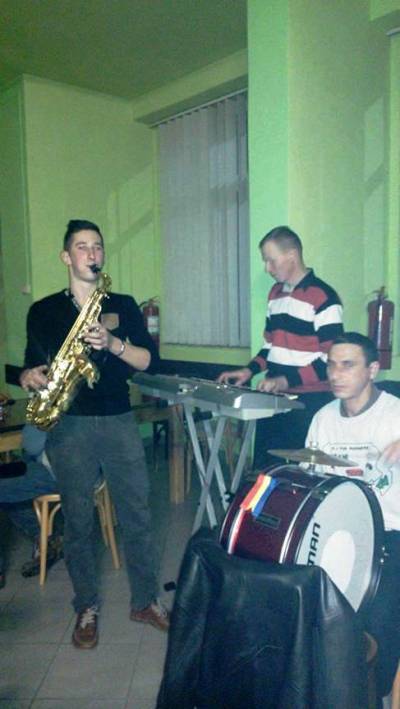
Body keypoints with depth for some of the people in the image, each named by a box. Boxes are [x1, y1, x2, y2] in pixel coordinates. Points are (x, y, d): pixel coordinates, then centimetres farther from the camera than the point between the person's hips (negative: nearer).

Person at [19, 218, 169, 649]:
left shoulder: (123, 305, 8)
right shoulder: (44, 311, 5)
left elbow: (150, 359, -1)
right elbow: (31, 366, 9)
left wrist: (112, 342, -17)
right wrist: (30, 377, -14)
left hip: (119, 421, 1)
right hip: (68, 426, -1)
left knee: (136, 514, 6)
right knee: (77, 520, 8)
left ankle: (145, 600, 25)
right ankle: (87, 608, 26)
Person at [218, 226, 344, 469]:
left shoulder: (323, 298, -12)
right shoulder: (276, 293, 12)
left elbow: (332, 361, -16)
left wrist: (286, 380, -22)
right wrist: (250, 371, 6)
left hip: (309, 403, -7)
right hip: (274, 398, 7)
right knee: (263, 466, 13)